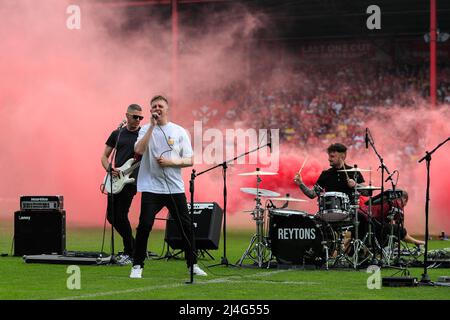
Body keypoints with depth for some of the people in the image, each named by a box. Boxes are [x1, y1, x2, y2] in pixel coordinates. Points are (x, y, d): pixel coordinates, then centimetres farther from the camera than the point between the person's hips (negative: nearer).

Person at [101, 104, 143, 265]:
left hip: (131, 180, -6)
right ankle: (133, 247, 24)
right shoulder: (117, 134, 13)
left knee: (120, 216, -13)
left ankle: (130, 253, -1)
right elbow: (104, 156, 15)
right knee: (111, 216, 8)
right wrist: (109, 169, -4)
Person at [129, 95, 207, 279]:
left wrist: (171, 162, -13)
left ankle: (192, 265, 18)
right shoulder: (146, 130, 4)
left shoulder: (179, 132, 6)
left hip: (175, 188, 2)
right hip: (151, 188, -2)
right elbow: (138, 150, -16)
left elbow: (189, 160, 4)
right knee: (144, 226, -9)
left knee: (186, 226, 6)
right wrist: (152, 126, -15)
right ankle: (137, 266, 2)